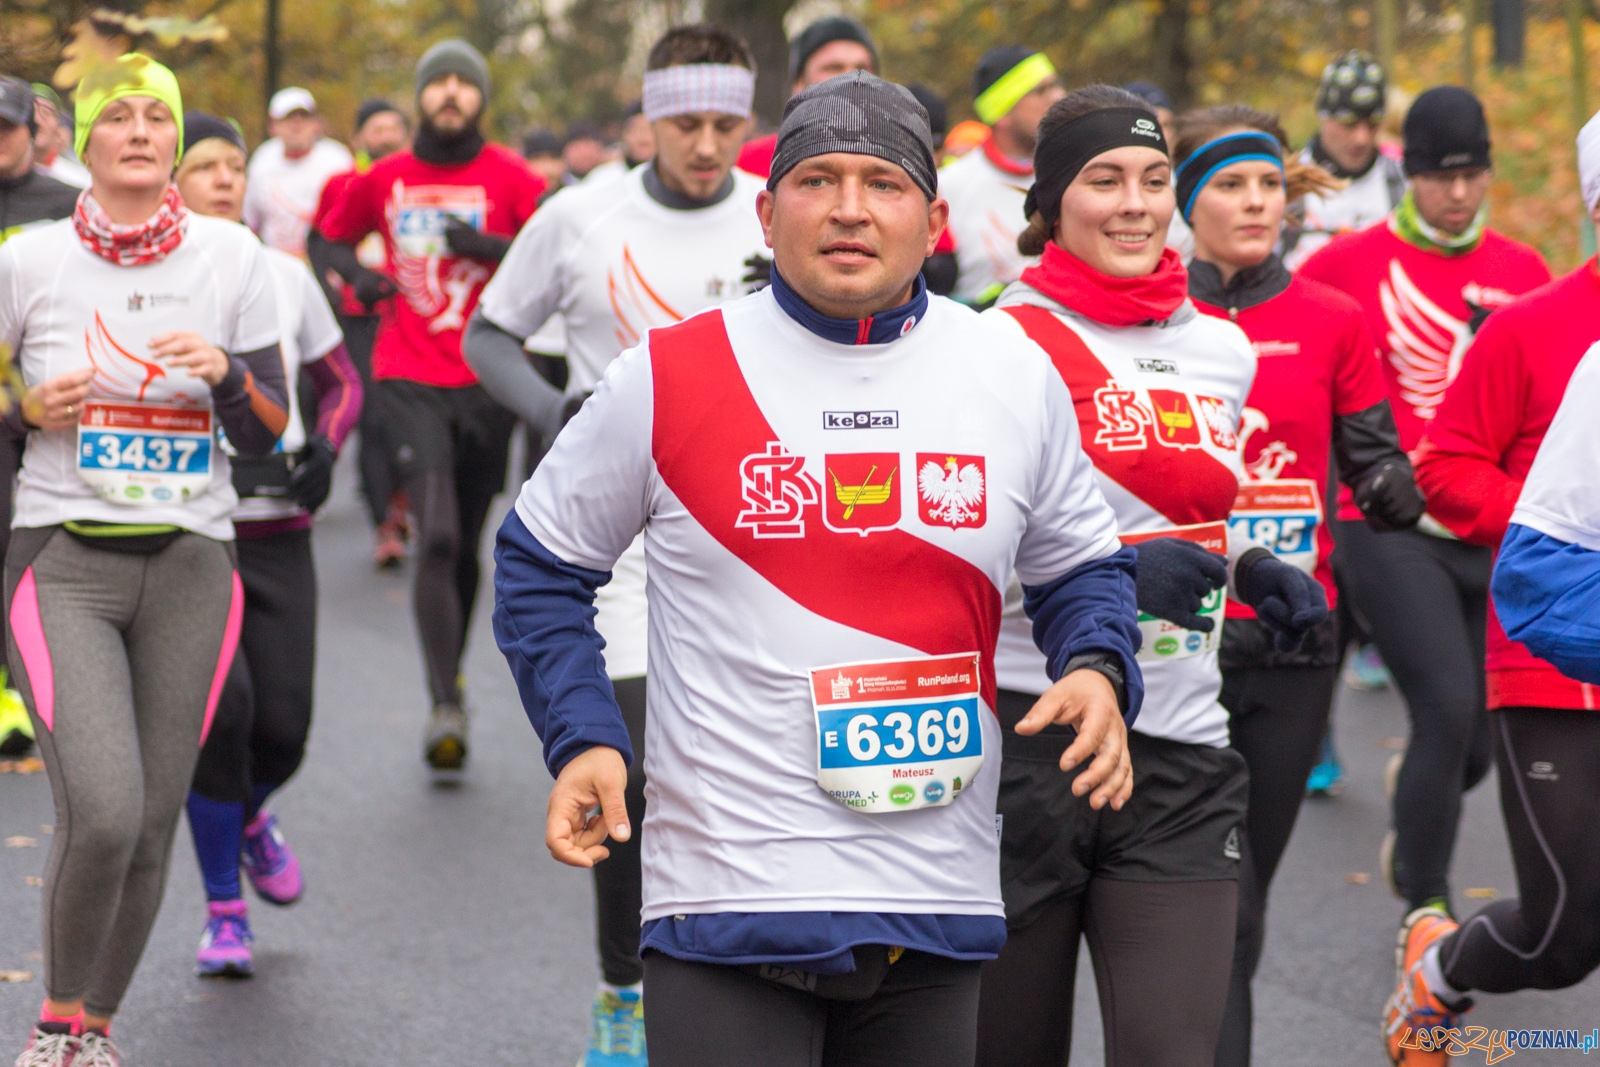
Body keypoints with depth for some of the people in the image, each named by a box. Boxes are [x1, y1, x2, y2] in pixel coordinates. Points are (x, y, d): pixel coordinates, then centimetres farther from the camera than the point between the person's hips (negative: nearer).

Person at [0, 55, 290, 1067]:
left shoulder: (232, 257, 2)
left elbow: (270, 434, 6)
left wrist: (228, 376, -14)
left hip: (190, 564, 2)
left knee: (151, 831, 3)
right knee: (103, 813, -19)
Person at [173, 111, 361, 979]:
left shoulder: (285, 277, 6)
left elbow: (343, 382, 17)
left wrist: (323, 450, -1)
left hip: (277, 533, 3)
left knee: (282, 726, -2)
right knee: (221, 705, -17)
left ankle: (249, 819, 37)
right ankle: (223, 912, 1)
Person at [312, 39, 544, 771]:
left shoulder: (510, 179, 1)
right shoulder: (383, 182, 7)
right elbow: (328, 240, 22)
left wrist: (492, 245, -20)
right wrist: (354, 273, 1)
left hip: (486, 378, 1)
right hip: (409, 381, -1)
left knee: (465, 544, 11)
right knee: (437, 534, -16)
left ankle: (451, 679, 32)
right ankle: (445, 708, -17)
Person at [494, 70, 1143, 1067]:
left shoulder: (1017, 378, 5)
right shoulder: (667, 377, -3)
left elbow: (1082, 565, 18)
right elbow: (542, 563, 8)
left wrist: (1098, 668, -4)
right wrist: (583, 735, -6)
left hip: (938, 908, 3)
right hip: (727, 901, -3)